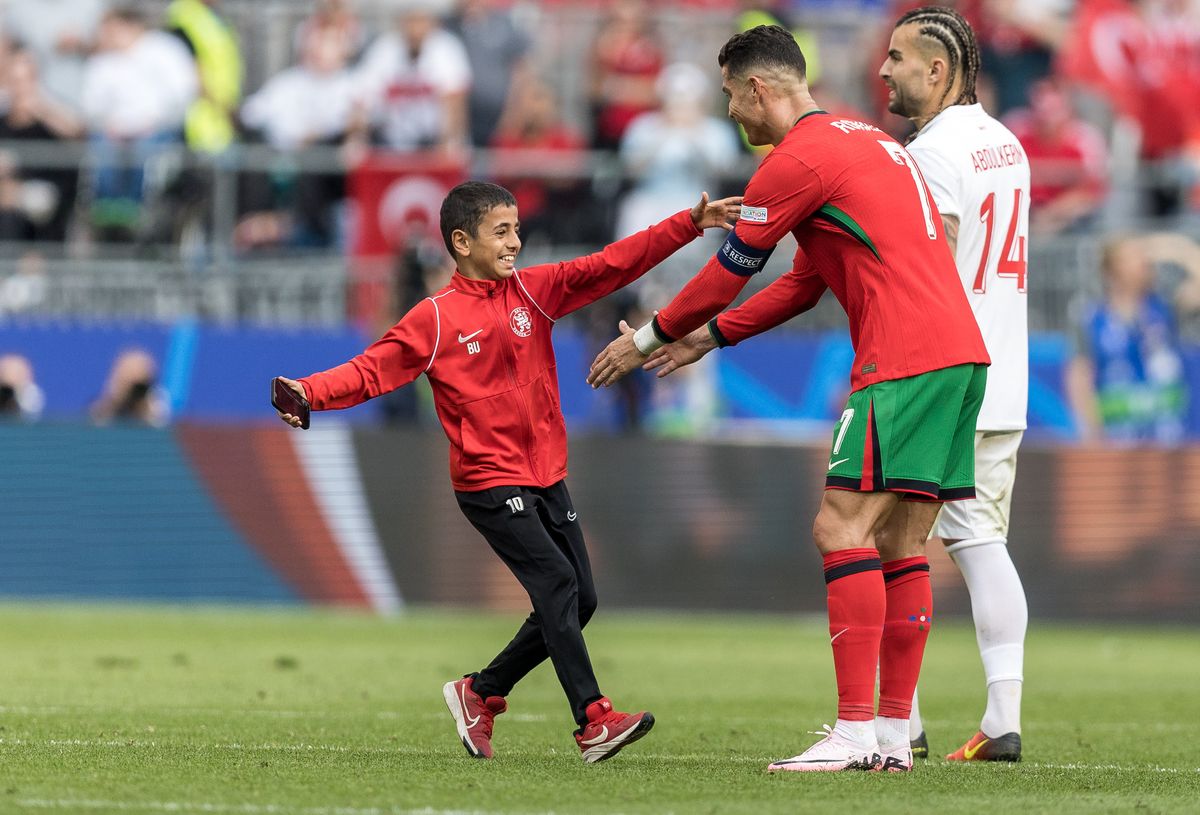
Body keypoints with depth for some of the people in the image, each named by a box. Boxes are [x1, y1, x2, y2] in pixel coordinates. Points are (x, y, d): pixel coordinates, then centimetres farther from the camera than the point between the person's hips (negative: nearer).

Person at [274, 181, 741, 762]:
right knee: (556, 583, -20)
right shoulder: (435, 320, -7)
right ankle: (593, 721, -23)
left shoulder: (533, 290, 6)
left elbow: (614, 266, 4)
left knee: (578, 601, 4)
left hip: (546, 476, 6)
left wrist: (692, 224, -2)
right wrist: (311, 393, -28)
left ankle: (481, 693, 20)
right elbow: (373, 371, -10)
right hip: (488, 481, -6)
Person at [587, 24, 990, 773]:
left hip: (904, 361, -9)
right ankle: (893, 733, 9)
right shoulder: (871, 143, 24)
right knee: (899, 547, 10)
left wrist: (650, 338, 16)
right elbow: (807, 282, 30)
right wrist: (711, 336, 33)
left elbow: (728, 273, 2)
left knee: (842, 529, -11)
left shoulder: (796, 161, -6)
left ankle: (856, 730, -17)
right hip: (961, 352, 9)